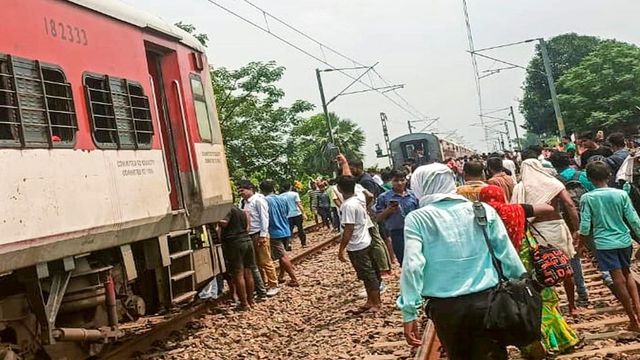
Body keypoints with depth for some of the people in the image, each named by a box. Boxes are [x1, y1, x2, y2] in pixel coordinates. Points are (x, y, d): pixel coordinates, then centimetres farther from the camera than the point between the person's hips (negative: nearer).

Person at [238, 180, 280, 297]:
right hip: (251, 235, 8)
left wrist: (263, 235, -17)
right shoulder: (246, 202, 13)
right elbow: (245, 218, 15)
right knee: (257, 262, 13)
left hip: (259, 235, -8)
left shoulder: (258, 200, -10)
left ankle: (274, 286, 4)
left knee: (266, 262, -3)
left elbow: (264, 218, -14)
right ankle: (264, 283, 23)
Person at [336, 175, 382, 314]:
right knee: (369, 274, 17)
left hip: (357, 247, -10)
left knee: (368, 275, 2)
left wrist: (341, 249, -19)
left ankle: (376, 303, 13)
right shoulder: (358, 199, 0)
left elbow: (348, 230, -24)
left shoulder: (348, 205, -24)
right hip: (364, 243, 10)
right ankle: (371, 301, 29)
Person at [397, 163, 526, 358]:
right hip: (486, 300, 1)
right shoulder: (484, 210, 5)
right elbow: (508, 255, 6)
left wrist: (409, 312, -10)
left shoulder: (417, 219, -3)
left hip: (445, 306, -1)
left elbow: (412, 266, -11)